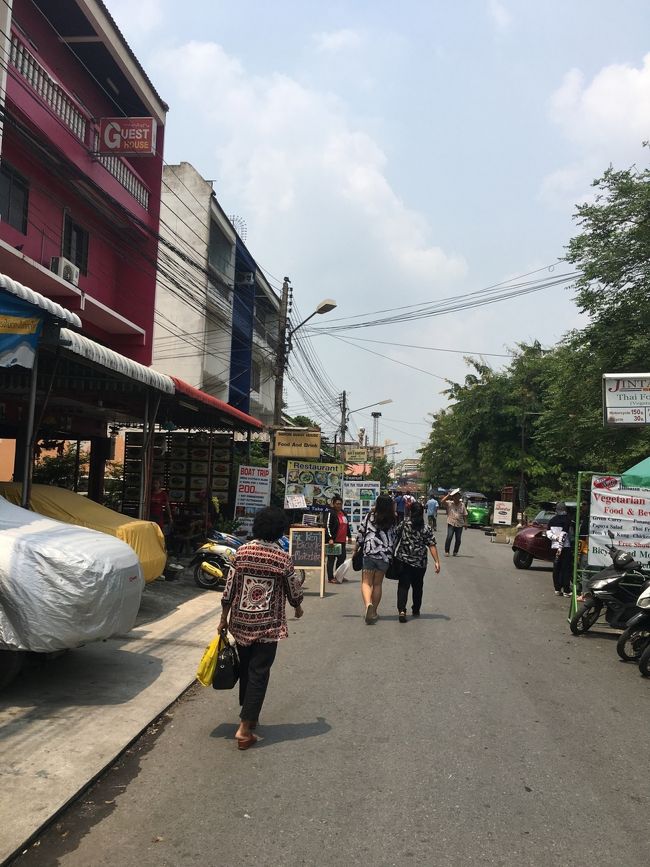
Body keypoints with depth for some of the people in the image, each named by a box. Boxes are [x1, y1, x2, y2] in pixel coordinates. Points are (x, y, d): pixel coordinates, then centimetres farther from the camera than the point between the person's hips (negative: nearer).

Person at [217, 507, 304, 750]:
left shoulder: (241, 552, -4)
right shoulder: (283, 558, -10)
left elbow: (229, 588, -2)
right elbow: (294, 591, 0)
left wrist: (224, 618, 9)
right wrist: (298, 607, 22)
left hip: (240, 622, 3)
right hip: (268, 625, -3)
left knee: (245, 668, 20)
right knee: (259, 673, 3)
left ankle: (249, 715, 35)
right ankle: (244, 728, -1)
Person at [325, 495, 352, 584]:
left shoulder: (343, 513, 15)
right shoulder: (331, 513, -10)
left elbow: (347, 525, 26)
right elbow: (328, 526, -16)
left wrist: (349, 536, 25)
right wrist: (330, 538, -23)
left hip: (342, 540, 8)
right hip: (333, 541, -8)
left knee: (342, 558, 14)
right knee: (331, 559, -1)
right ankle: (330, 578, 2)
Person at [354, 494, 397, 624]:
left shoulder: (370, 516, -1)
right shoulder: (393, 521, 2)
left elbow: (361, 533, 2)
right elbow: (394, 539, 4)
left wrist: (356, 550, 14)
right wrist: (393, 556, 15)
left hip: (369, 553, -2)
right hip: (385, 555, 2)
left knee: (366, 582, 1)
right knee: (377, 584, 13)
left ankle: (368, 604, -25)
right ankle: (373, 612, 18)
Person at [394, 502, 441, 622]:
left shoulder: (403, 525, -6)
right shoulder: (426, 529, -6)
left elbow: (395, 538, 0)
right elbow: (432, 546, -9)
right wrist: (437, 561, -7)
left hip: (403, 561, -1)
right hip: (420, 563, 1)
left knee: (403, 586, 0)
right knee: (417, 587, 17)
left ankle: (401, 610, -17)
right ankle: (416, 611, 29)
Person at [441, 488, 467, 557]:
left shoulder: (462, 505, 7)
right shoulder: (449, 503, 2)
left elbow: (465, 515, 9)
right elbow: (442, 501, -13)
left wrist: (465, 523, 1)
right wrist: (448, 495, -12)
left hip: (459, 524, 2)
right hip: (451, 523, -2)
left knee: (458, 539, 4)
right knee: (449, 537, -12)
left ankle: (455, 552, 18)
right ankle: (446, 551, -5)